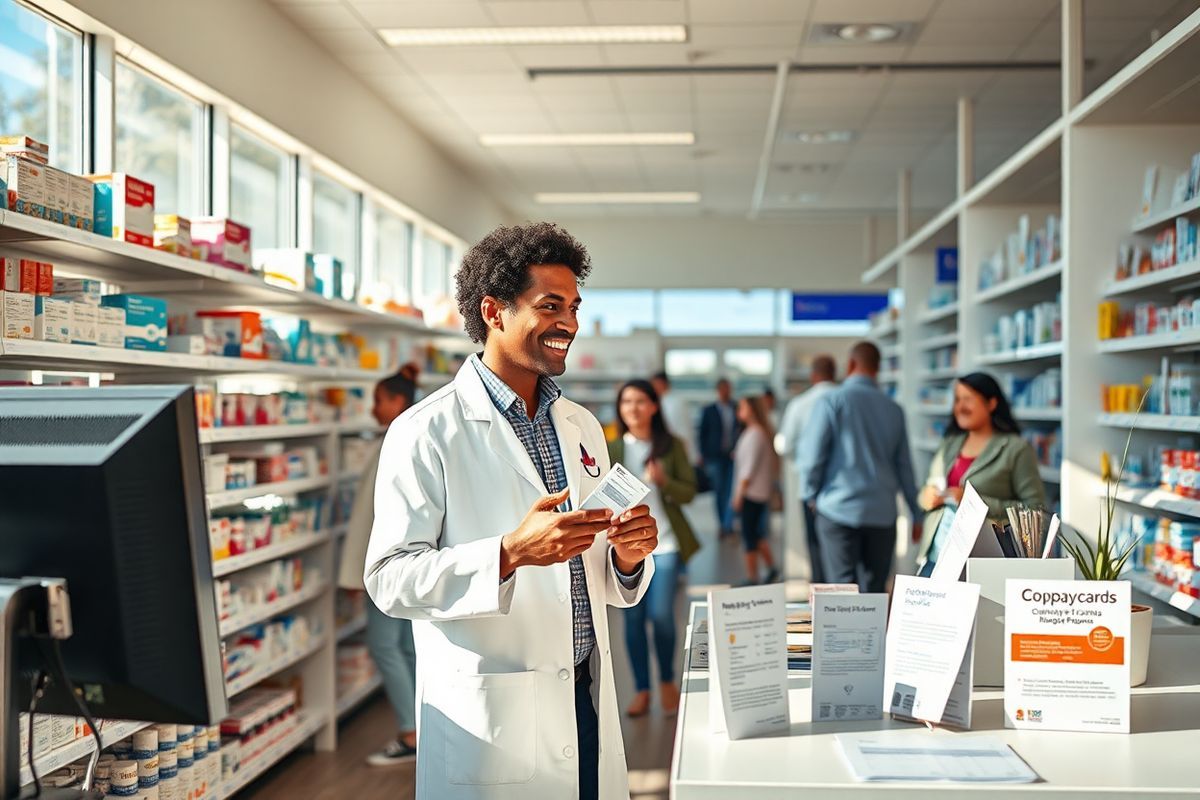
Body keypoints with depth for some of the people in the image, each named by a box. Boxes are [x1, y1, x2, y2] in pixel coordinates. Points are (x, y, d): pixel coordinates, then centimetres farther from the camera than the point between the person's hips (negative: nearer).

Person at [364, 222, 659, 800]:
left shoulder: (582, 427, 11)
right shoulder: (426, 433, -10)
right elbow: (391, 580, -16)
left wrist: (627, 556, -7)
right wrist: (511, 552, -27)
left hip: (589, 707, 6)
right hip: (490, 724, -6)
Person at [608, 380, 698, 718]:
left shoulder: (672, 446, 1)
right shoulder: (611, 448, 3)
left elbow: (689, 491, 1)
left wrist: (663, 481, -17)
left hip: (664, 541, -1)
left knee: (661, 614, -4)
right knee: (633, 617, 4)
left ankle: (667, 681, 20)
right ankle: (642, 689, 17)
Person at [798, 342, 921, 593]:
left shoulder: (832, 401, -5)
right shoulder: (894, 409, 7)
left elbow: (812, 456, -8)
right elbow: (905, 465, 10)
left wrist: (812, 494, 9)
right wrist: (916, 514, 18)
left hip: (839, 509, -3)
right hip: (882, 514, 4)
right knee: (875, 590, 10)